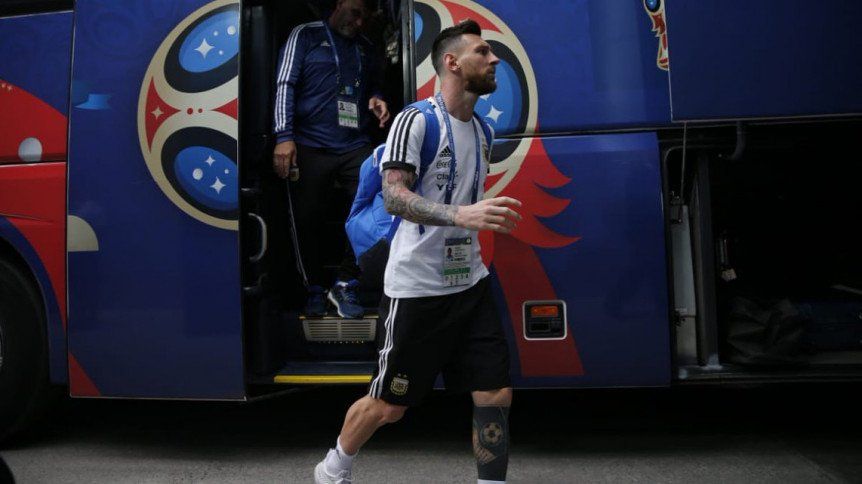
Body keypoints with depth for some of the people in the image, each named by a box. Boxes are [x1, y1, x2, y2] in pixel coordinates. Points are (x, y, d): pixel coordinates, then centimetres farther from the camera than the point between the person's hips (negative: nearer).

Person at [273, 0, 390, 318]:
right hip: (310, 147, -3)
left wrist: (376, 99, 6)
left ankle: (345, 286, 3)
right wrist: (284, 136, -13)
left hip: (356, 147, 4)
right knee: (306, 221, 1)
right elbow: (285, 84, -2)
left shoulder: (365, 48, 19)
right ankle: (315, 290, 19)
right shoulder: (306, 35, 5)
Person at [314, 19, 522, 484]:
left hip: (470, 283, 7)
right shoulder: (416, 119, -12)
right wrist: (460, 215, -35)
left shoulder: (482, 131, 12)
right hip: (416, 287, -6)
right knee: (389, 405, 7)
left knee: (496, 396, 1)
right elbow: (393, 195, -22)